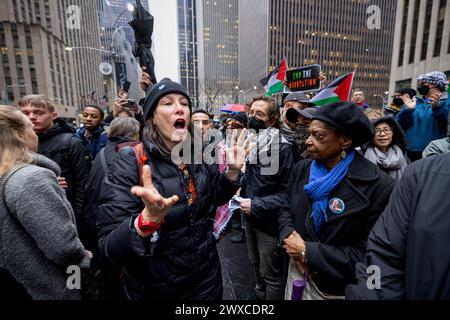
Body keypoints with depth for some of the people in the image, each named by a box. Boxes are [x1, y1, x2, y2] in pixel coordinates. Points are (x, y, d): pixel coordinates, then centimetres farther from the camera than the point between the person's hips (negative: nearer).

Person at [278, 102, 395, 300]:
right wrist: (288, 236, -15)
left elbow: (368, 253, -20)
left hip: (336, 288, -3)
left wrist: (307, 251, -21)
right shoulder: (301, 168, -5)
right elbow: (285, 208, 4)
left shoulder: (379, 186, -20)